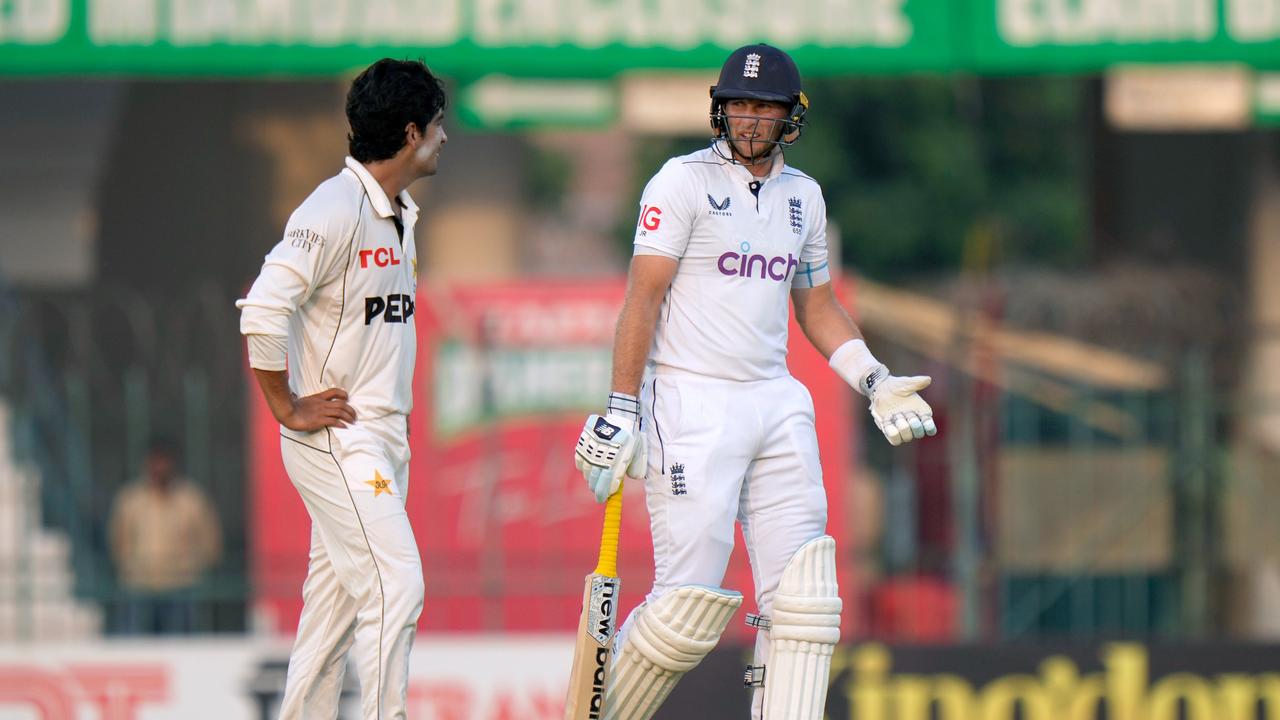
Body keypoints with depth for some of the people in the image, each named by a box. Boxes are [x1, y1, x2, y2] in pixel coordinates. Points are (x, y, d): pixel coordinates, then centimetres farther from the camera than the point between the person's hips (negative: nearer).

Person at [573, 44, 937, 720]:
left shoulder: (803, 196, 14)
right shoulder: (684, 181, -5)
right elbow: (642, 299, -9)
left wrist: (875, 382, 11)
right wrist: (620, 411, -15)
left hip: (776, 404, 6)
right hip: (690, 404, -6)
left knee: (802, 592, -3)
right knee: (691, 601, -12)